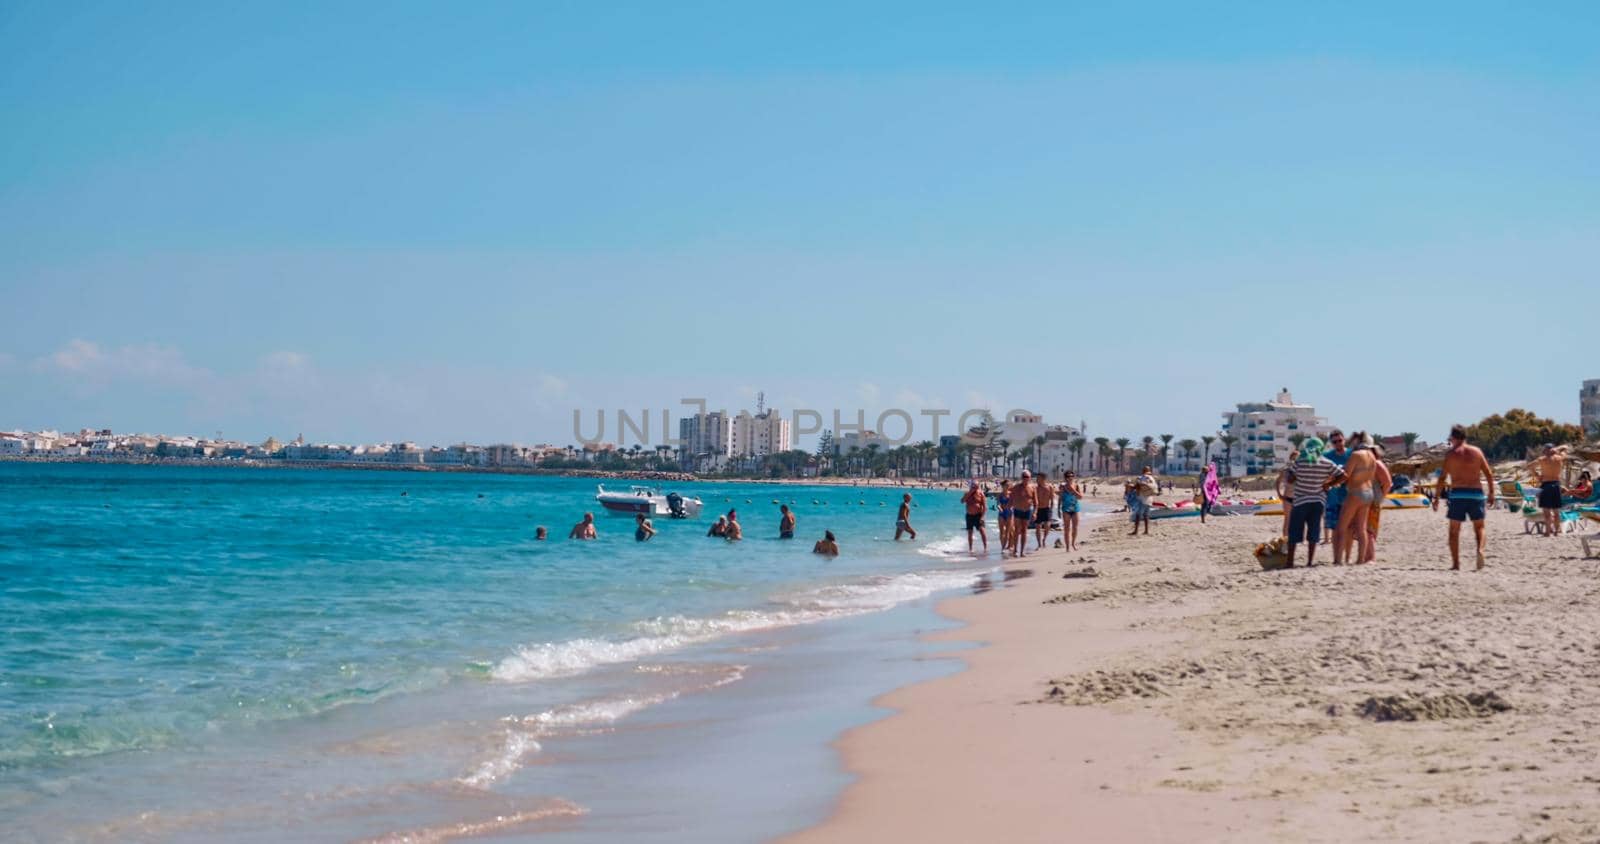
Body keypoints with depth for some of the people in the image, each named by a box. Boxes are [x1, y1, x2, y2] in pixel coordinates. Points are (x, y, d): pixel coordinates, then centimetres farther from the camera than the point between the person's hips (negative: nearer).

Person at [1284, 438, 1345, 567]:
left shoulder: (1299, 462, -7)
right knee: (1313, 533, 8)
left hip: (1301, 501, -2)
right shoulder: (1327, 463, -1)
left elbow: (1290, 479, -7)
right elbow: (1343, 476, -3)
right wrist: (1328, 484, 4)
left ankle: (1290, 561, 3)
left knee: (1294, 532, 5)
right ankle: (1310, 562, 6)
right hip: (1318, 501, 2)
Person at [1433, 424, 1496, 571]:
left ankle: (1456, 564, 3)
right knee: (1479, 527, 15)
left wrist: (1436, 498, 0)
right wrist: (1491, 493, 11)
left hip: (1457, 494, -2)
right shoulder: (1477, 451, 8)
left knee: (1454, 531, 8)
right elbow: (1489, 474, 5)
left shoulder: (1451, 454, 1)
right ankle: (1480, 549, -15)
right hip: (1475, 493, 2)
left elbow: (1442, 478, -3)